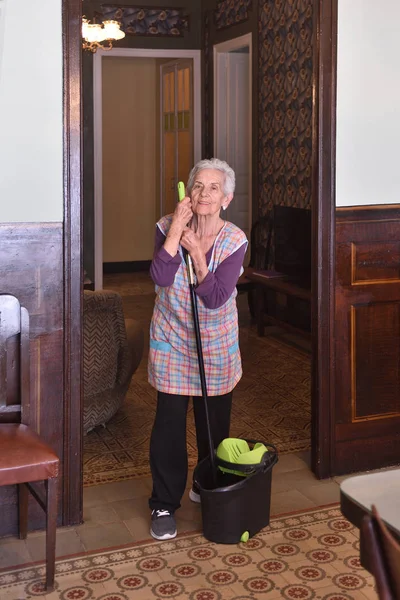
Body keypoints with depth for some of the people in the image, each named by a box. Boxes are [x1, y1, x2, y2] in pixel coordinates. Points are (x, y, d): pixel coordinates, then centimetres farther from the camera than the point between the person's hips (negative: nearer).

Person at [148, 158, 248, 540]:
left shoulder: (234, 240, -13)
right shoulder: (167, 228, -12)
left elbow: (215, 299, -22)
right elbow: (161, 278, -28)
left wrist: (197, 253, -27)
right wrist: (176, 229, -29)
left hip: (216, 344, 1)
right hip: (171, 340, -1)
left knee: (215, 421, 13)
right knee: (170, 421, -1)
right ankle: (164, 504, 13)